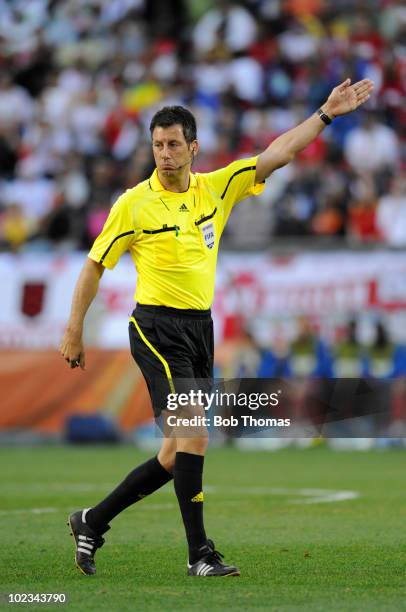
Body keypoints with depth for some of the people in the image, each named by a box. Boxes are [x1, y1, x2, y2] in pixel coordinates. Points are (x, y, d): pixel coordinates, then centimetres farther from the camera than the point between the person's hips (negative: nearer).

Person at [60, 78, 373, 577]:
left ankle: (92, 523, 20)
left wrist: (325, 114, 1)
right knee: (193, 434, -17)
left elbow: (276, 154, 7)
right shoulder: (134, 203, -5)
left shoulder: (216, 188, 6)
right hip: (156, 327, -6)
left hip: (200, 329, 6)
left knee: (177, 455, 7)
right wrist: (74, 330, -1)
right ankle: (200, 553, -12)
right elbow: (94, 265, 1)